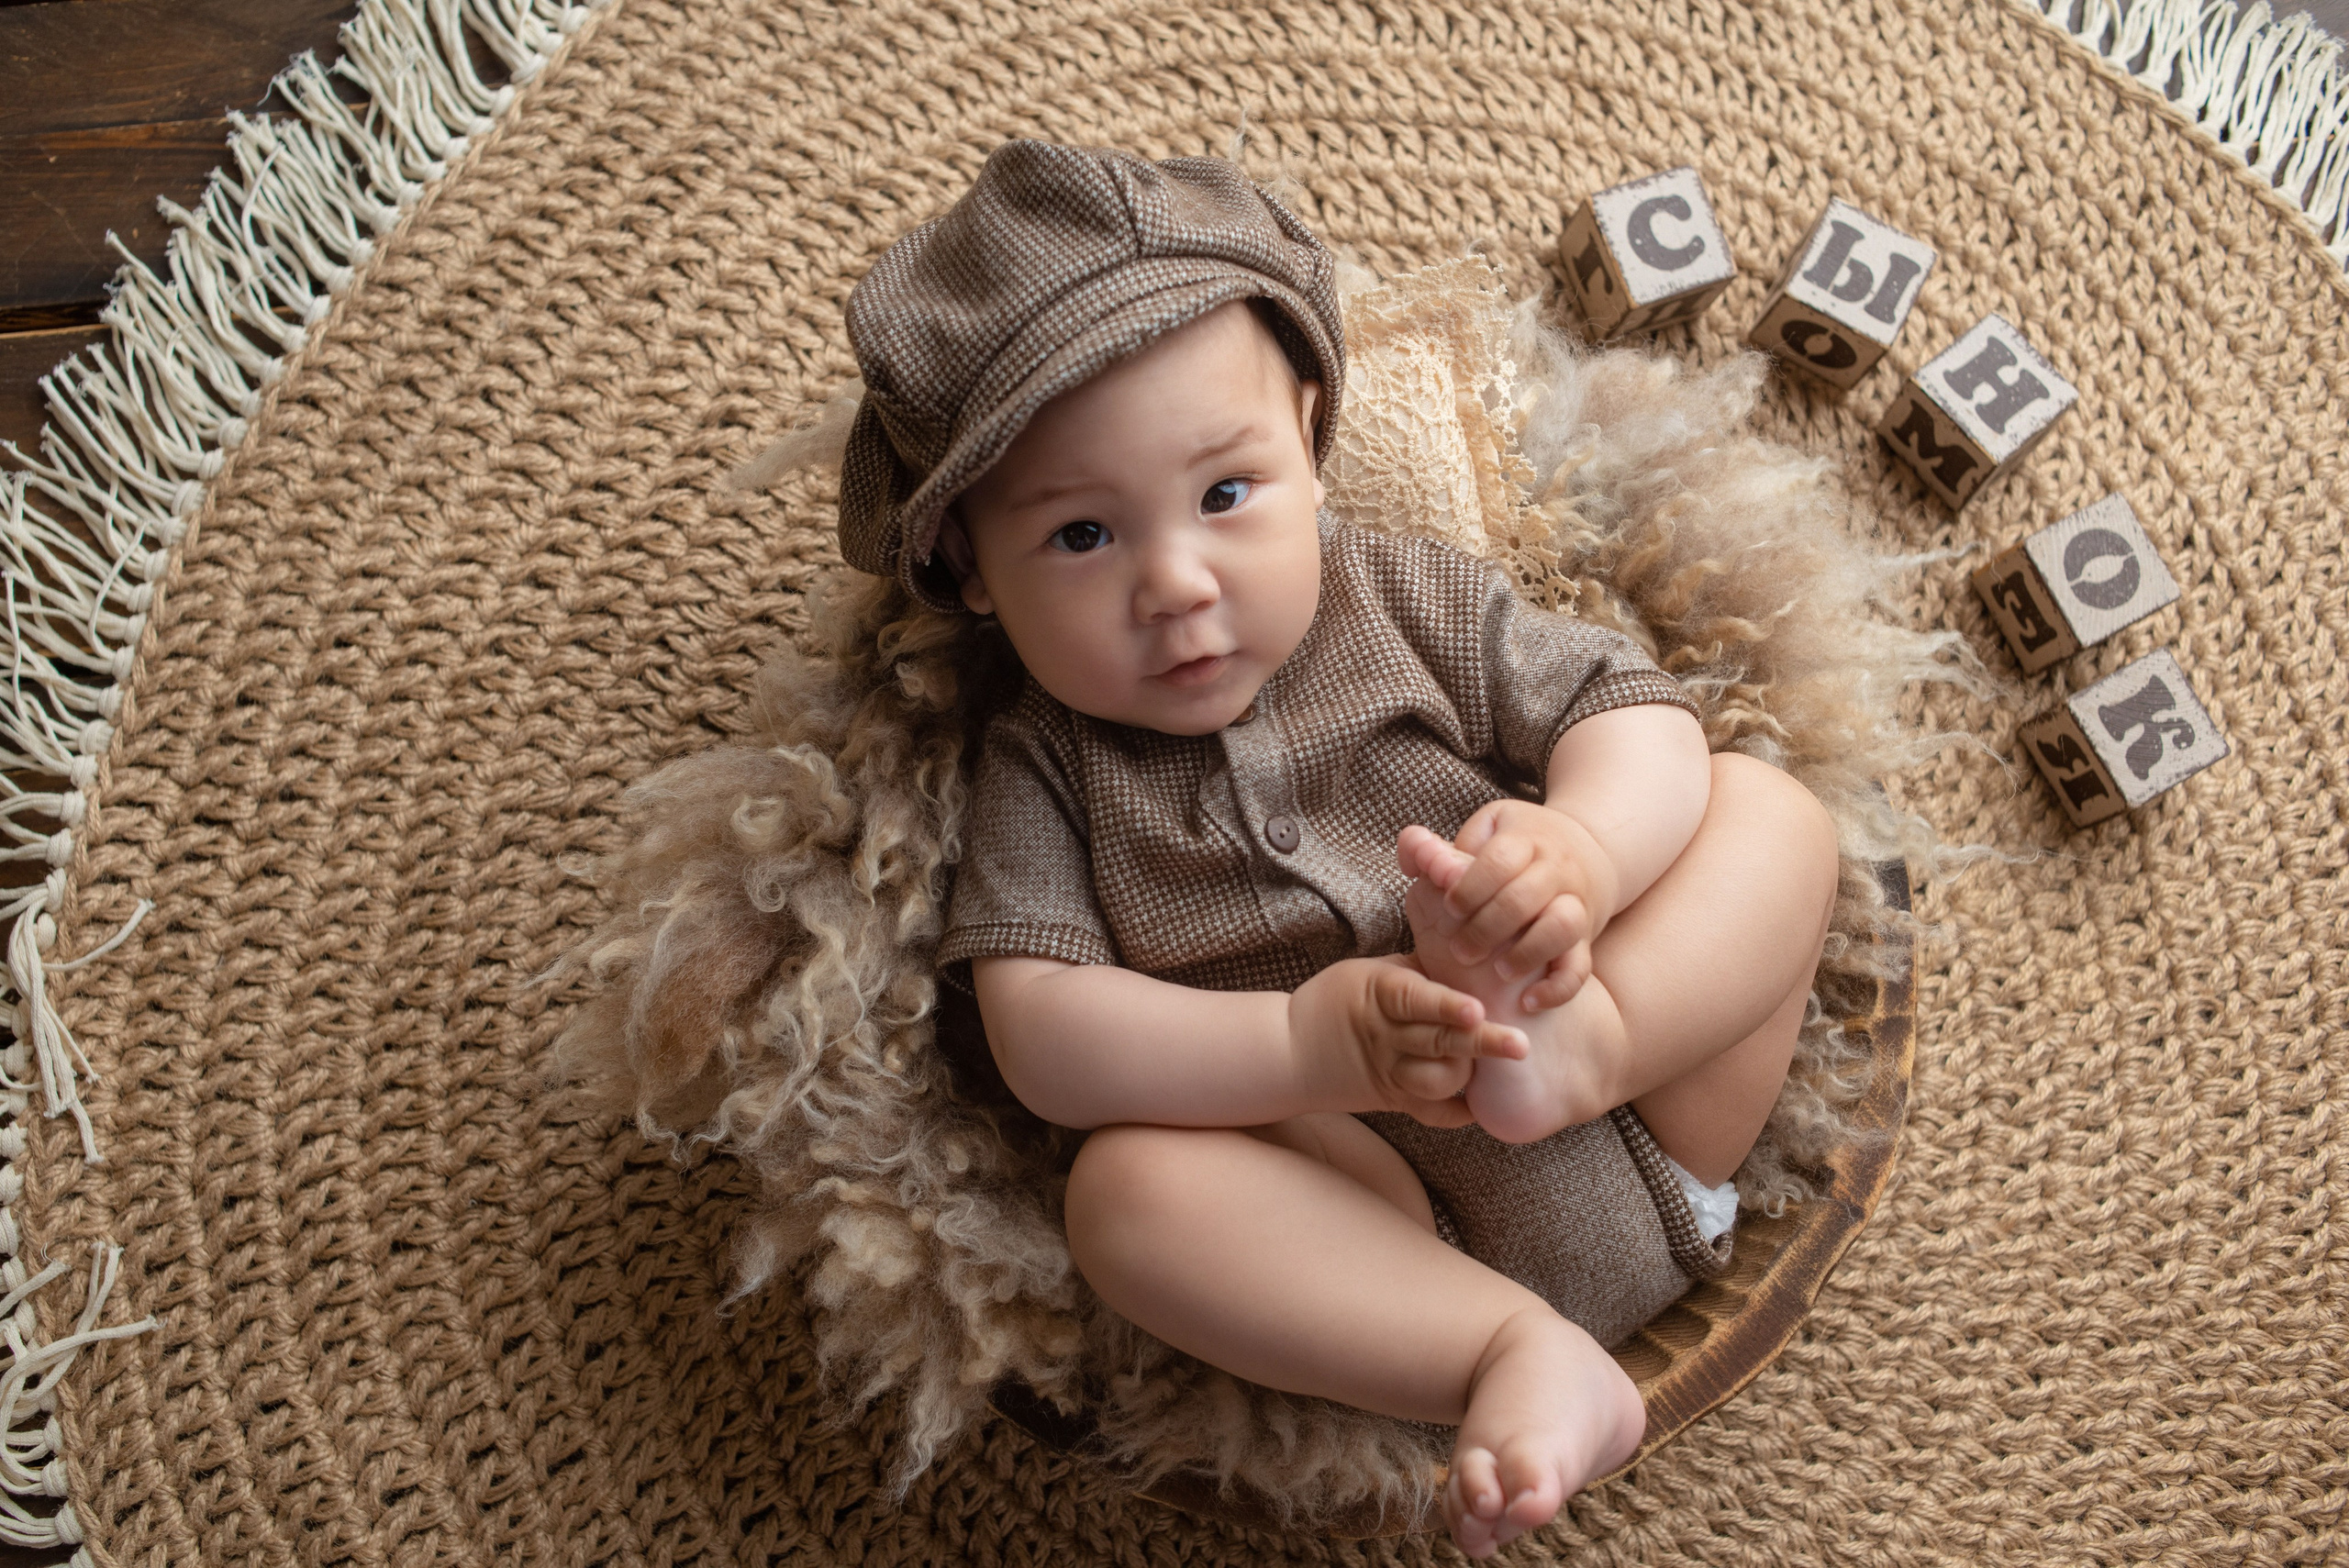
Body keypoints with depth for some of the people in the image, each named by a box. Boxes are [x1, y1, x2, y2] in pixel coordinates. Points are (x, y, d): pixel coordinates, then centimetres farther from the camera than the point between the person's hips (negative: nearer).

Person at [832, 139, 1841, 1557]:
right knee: (1128, 1188, -28)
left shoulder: (1412, 603, 5)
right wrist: (1307, 1046, -25)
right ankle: (1520, 1359, -28)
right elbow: (1039, 1033, -11)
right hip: (1392, 1223, -2)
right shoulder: (1044, 772, 0)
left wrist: (1583, 848, -26)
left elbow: (1643, 719, -1)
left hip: (1645, 1147, 3)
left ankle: (1574, 1041, -33)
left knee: (1773, 810, -8)